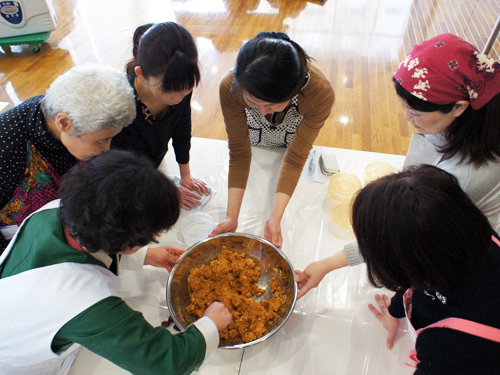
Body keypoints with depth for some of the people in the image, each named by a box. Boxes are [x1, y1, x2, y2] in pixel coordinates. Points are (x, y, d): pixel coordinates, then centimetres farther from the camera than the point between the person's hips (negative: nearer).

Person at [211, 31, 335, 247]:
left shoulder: (320, 92, -40)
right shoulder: (231, 88, -38)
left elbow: (295, 158, -32)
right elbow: (239, 153, -29)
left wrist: (275, 218, -38)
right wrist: (232, 216, -32)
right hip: (253, 148, 0)